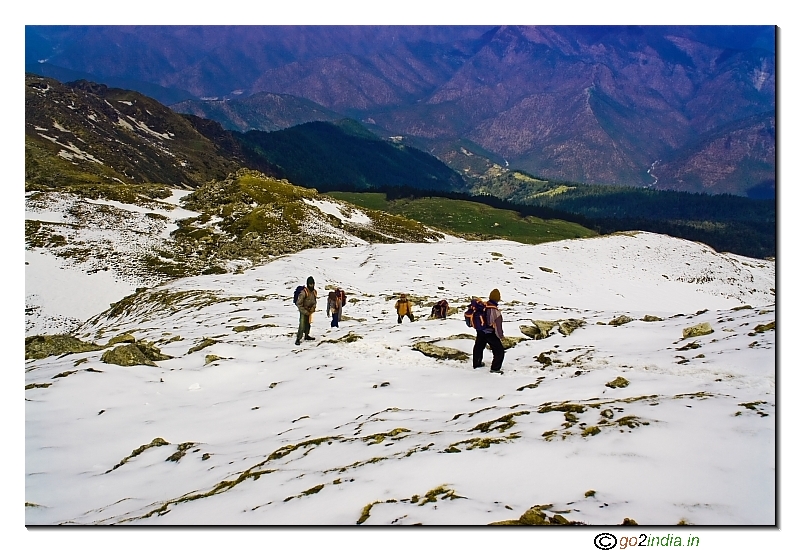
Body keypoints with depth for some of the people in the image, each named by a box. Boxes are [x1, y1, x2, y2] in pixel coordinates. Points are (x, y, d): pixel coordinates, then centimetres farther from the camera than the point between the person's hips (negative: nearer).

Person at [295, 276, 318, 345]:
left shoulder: (314, 292, -2)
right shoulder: (303, 292, -23)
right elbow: (298, 303, -20)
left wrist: (313, 307, -5)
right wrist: (305, 312, -18)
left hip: (310, 311, 6)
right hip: (303, 311, -6)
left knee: (308, 324, 19)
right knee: (302, 326, -12)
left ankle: (307, 336, 37)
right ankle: (298, 339, -6)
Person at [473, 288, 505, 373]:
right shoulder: (495, 311, -27)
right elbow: (498, 324, -19)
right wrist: (500, 335, -5)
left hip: (480, 332, 7)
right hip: (490, 334, -7)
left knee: (478, 347, 25)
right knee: (499, 351, 4)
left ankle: (476, 364, 41)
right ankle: (495, 368, 3)